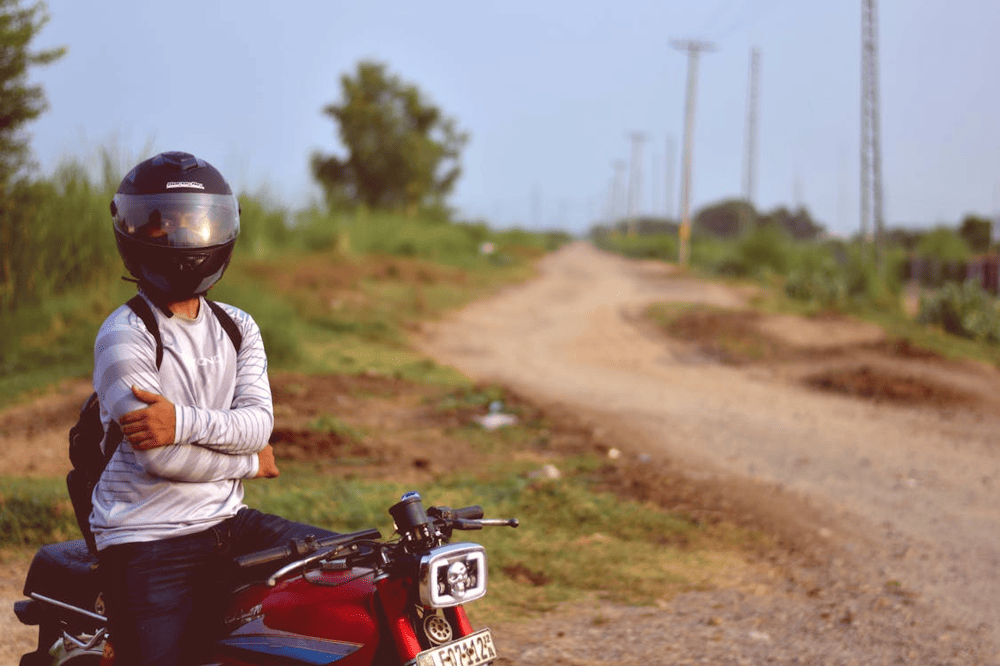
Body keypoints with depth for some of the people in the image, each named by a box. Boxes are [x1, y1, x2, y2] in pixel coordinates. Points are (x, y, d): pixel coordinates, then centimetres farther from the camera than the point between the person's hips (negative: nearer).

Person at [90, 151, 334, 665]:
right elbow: (160, 457, -18)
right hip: (147, 545, -6)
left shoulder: (238, 328, 10)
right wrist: (250, 462, -4)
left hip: (228, 522, 6)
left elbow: (258, 421, -6)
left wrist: (183, 422, -24)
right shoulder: (124, 335, -10)